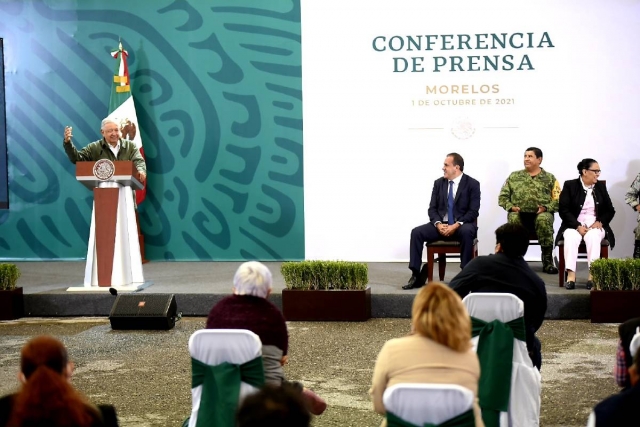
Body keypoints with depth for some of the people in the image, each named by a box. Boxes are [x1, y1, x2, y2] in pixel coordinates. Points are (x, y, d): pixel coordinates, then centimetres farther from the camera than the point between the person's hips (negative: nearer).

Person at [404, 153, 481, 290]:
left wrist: (456, 225, -23)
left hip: (462, 225, -4)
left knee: (467, 232, -39)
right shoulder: (438, 183, 9)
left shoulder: (472, 184, -3)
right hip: (441, 225, 4)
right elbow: (432, 208, 6)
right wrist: (438, 224, -15)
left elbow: (473, 211, -10)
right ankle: (417, 276, -21)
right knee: (416, 232, -21)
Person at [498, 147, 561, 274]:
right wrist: (511, 207, -6)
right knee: (513, 218, -36)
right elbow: (502, 196, 13)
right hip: (519, 214, 1)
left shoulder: (549, 178, 13)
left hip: (541, 213, -1)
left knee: (544, 220, -37)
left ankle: (547, 261, -30)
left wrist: (546, 207, -14)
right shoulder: (514, 176, 17)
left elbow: (558, 200, 4)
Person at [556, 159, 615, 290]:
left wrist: (600, 222, -8)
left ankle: (593, 275, -40)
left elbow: (610, 210, 13)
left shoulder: (601, 187, 12)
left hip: (595, 225, 2)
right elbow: (563, 210, -6)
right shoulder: (570, 185, 2)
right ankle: (571, 275, -41)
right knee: (571, 237, -36)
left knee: (593, 236, -34)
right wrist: (578, 226, -18)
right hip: (574, 225, -1)